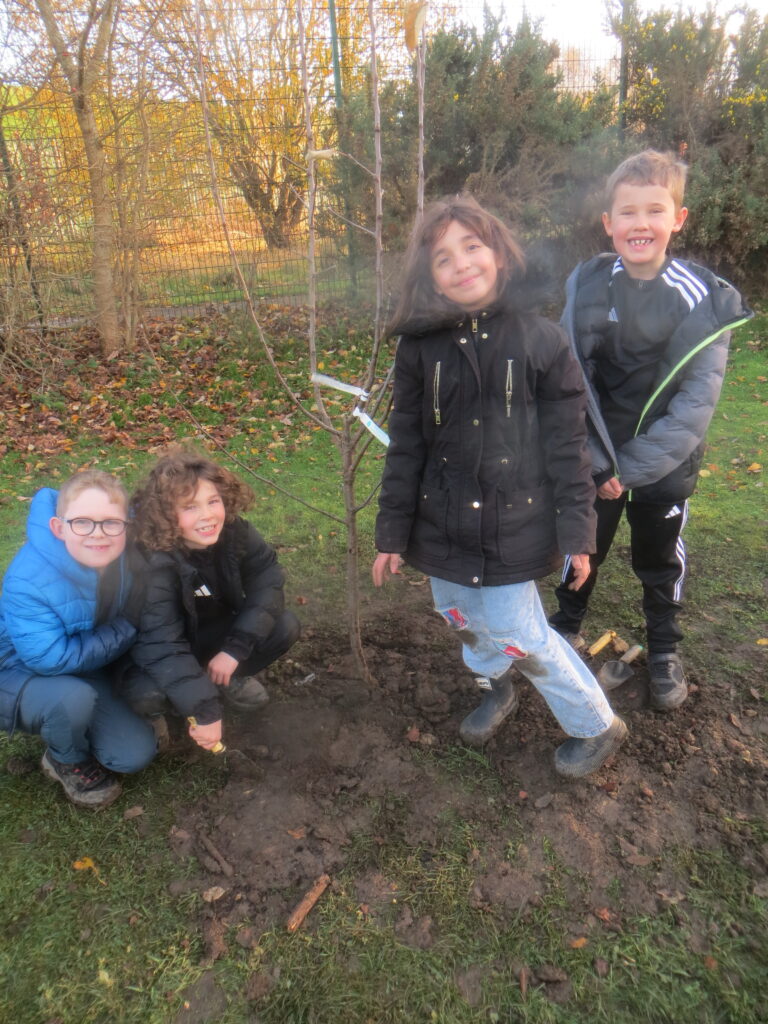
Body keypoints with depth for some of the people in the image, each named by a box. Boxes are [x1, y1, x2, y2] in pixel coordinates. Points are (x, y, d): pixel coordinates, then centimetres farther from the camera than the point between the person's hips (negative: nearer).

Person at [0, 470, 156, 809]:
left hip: (91, 671, 5)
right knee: (73, 697, -37)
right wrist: (125, 631, -28)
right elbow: (51, 658, -35)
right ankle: (67, 762, -1)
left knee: (136, 755, -8)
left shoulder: (130, 558, -19)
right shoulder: (28, 581, -33)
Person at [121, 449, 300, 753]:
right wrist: (204, 710, -40)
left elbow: (267, 583, -19)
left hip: (216, 634, 4)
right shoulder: (155, 562, -33)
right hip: (159, 652, -4)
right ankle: (155, 712, 4)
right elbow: (160, 643, -36)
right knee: (146, 693, -35)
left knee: (285, 627, -19)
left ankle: (228, 680, 7)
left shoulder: (235, 532, -21)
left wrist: (235, 649, -30)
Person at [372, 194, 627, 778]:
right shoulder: (420, 348, -3)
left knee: (518, 634, 3)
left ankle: (596, 727, 29)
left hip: (513, 527, -3)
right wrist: (393, 535, 1)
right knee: (466, 621, 17)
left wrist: (577, 533, -6)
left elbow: (567, 443, -6)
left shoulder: (540, 340, -8)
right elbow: (406, 446, 0)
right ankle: (497, 690, 50)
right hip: (443, 527, 3)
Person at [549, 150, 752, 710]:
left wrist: (630, 467, -18)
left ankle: (665, 650, 41)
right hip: (592, 461, 1)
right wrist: (594, 461, -14)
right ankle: (567, 628, 44)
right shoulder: (586, 286, -8)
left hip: (665, 465, -1)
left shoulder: (705, 299, -12)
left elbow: (697, 402, -14)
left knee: (661, 564, 17)